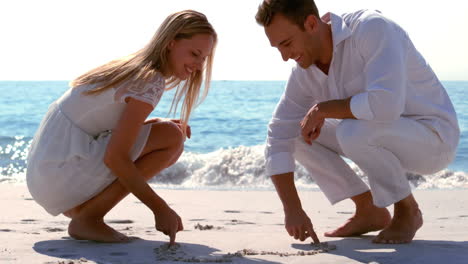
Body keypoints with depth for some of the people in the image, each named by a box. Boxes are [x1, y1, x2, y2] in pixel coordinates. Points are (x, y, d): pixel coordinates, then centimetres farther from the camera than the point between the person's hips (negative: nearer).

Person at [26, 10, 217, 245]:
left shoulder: (132, 68, 13)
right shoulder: (152, 82, -16)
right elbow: (114, 157, -22)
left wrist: (158, 124, 4)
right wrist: (159, 208, -19)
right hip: (61, 170, -10)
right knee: (171, 138, -15)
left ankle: (77, 207, 11)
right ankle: (87, 219, -9)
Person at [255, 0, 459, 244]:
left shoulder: (372, 28, -27)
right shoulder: (304, 72, -5)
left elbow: (386, 104, -40)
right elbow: (278, 140, -5)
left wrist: (322, 109, -26)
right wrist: (292, 210, -15)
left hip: (432, 137, -7)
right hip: (385, 137, 8)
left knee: (353, 131, -34)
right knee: (295, 131, -1)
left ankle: (408, 212, -8)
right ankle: (369, 212, 6)